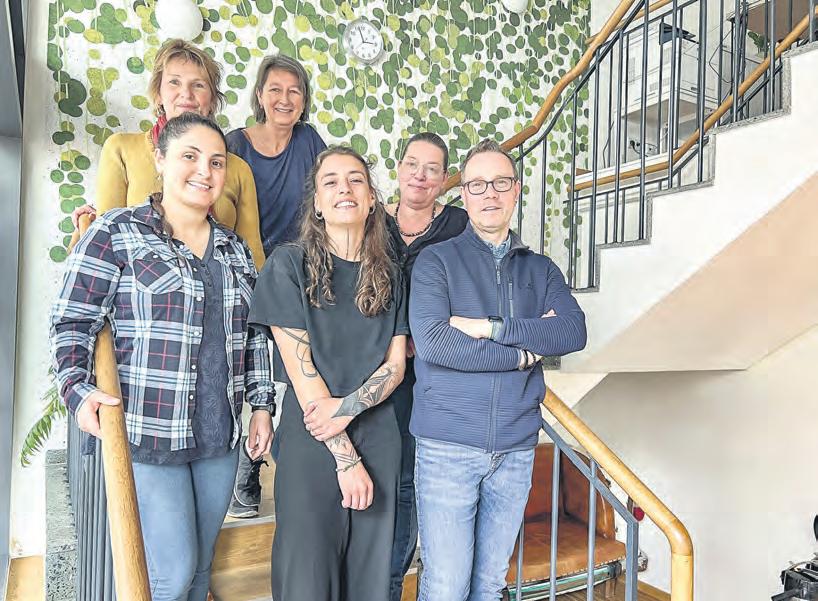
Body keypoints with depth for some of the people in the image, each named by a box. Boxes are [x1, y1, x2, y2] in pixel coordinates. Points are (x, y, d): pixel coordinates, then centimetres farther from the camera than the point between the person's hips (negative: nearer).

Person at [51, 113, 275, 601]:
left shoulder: (235, 248, 11)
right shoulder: (117, 232, -3)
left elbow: (254, 333, 14)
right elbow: (72, 322, -4)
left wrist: (262, 403, 9)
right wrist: (78, 388, -18)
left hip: (221, 435, 5)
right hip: (149, 432, -5)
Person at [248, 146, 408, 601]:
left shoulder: (390, 274, 7)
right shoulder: (289, 264, -5)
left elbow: (395, 365, 4)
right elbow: (301, 370, -10)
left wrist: (348, 406, -15)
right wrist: (345, 457, -12)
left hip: (378, 441, 4)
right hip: (310, 444, -3)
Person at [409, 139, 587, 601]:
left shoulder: (541, 269, 11)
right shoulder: (437, 261, -2)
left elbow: (575, 331, -6)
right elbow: (433, 342, -18)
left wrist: (493, 327, -16)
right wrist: (527, 351, -10)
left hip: (517, 448, 4)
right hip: (448, 446, -3)